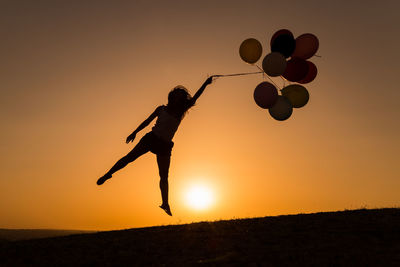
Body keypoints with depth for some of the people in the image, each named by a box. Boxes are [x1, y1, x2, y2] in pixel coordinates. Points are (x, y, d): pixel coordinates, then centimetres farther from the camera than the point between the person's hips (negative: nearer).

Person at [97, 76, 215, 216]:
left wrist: (206, 84, 2)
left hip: (165, 146, 2)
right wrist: (134, 132, 5)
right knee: (130, 156, -12)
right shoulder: (162, 109, 9)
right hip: (151, 138, -1)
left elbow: (194, 98, 7)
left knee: (164, 176, 3)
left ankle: (165, 203, 9)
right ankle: (108, 174, 2)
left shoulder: (180, 112, 11)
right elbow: (148, 121, 11)